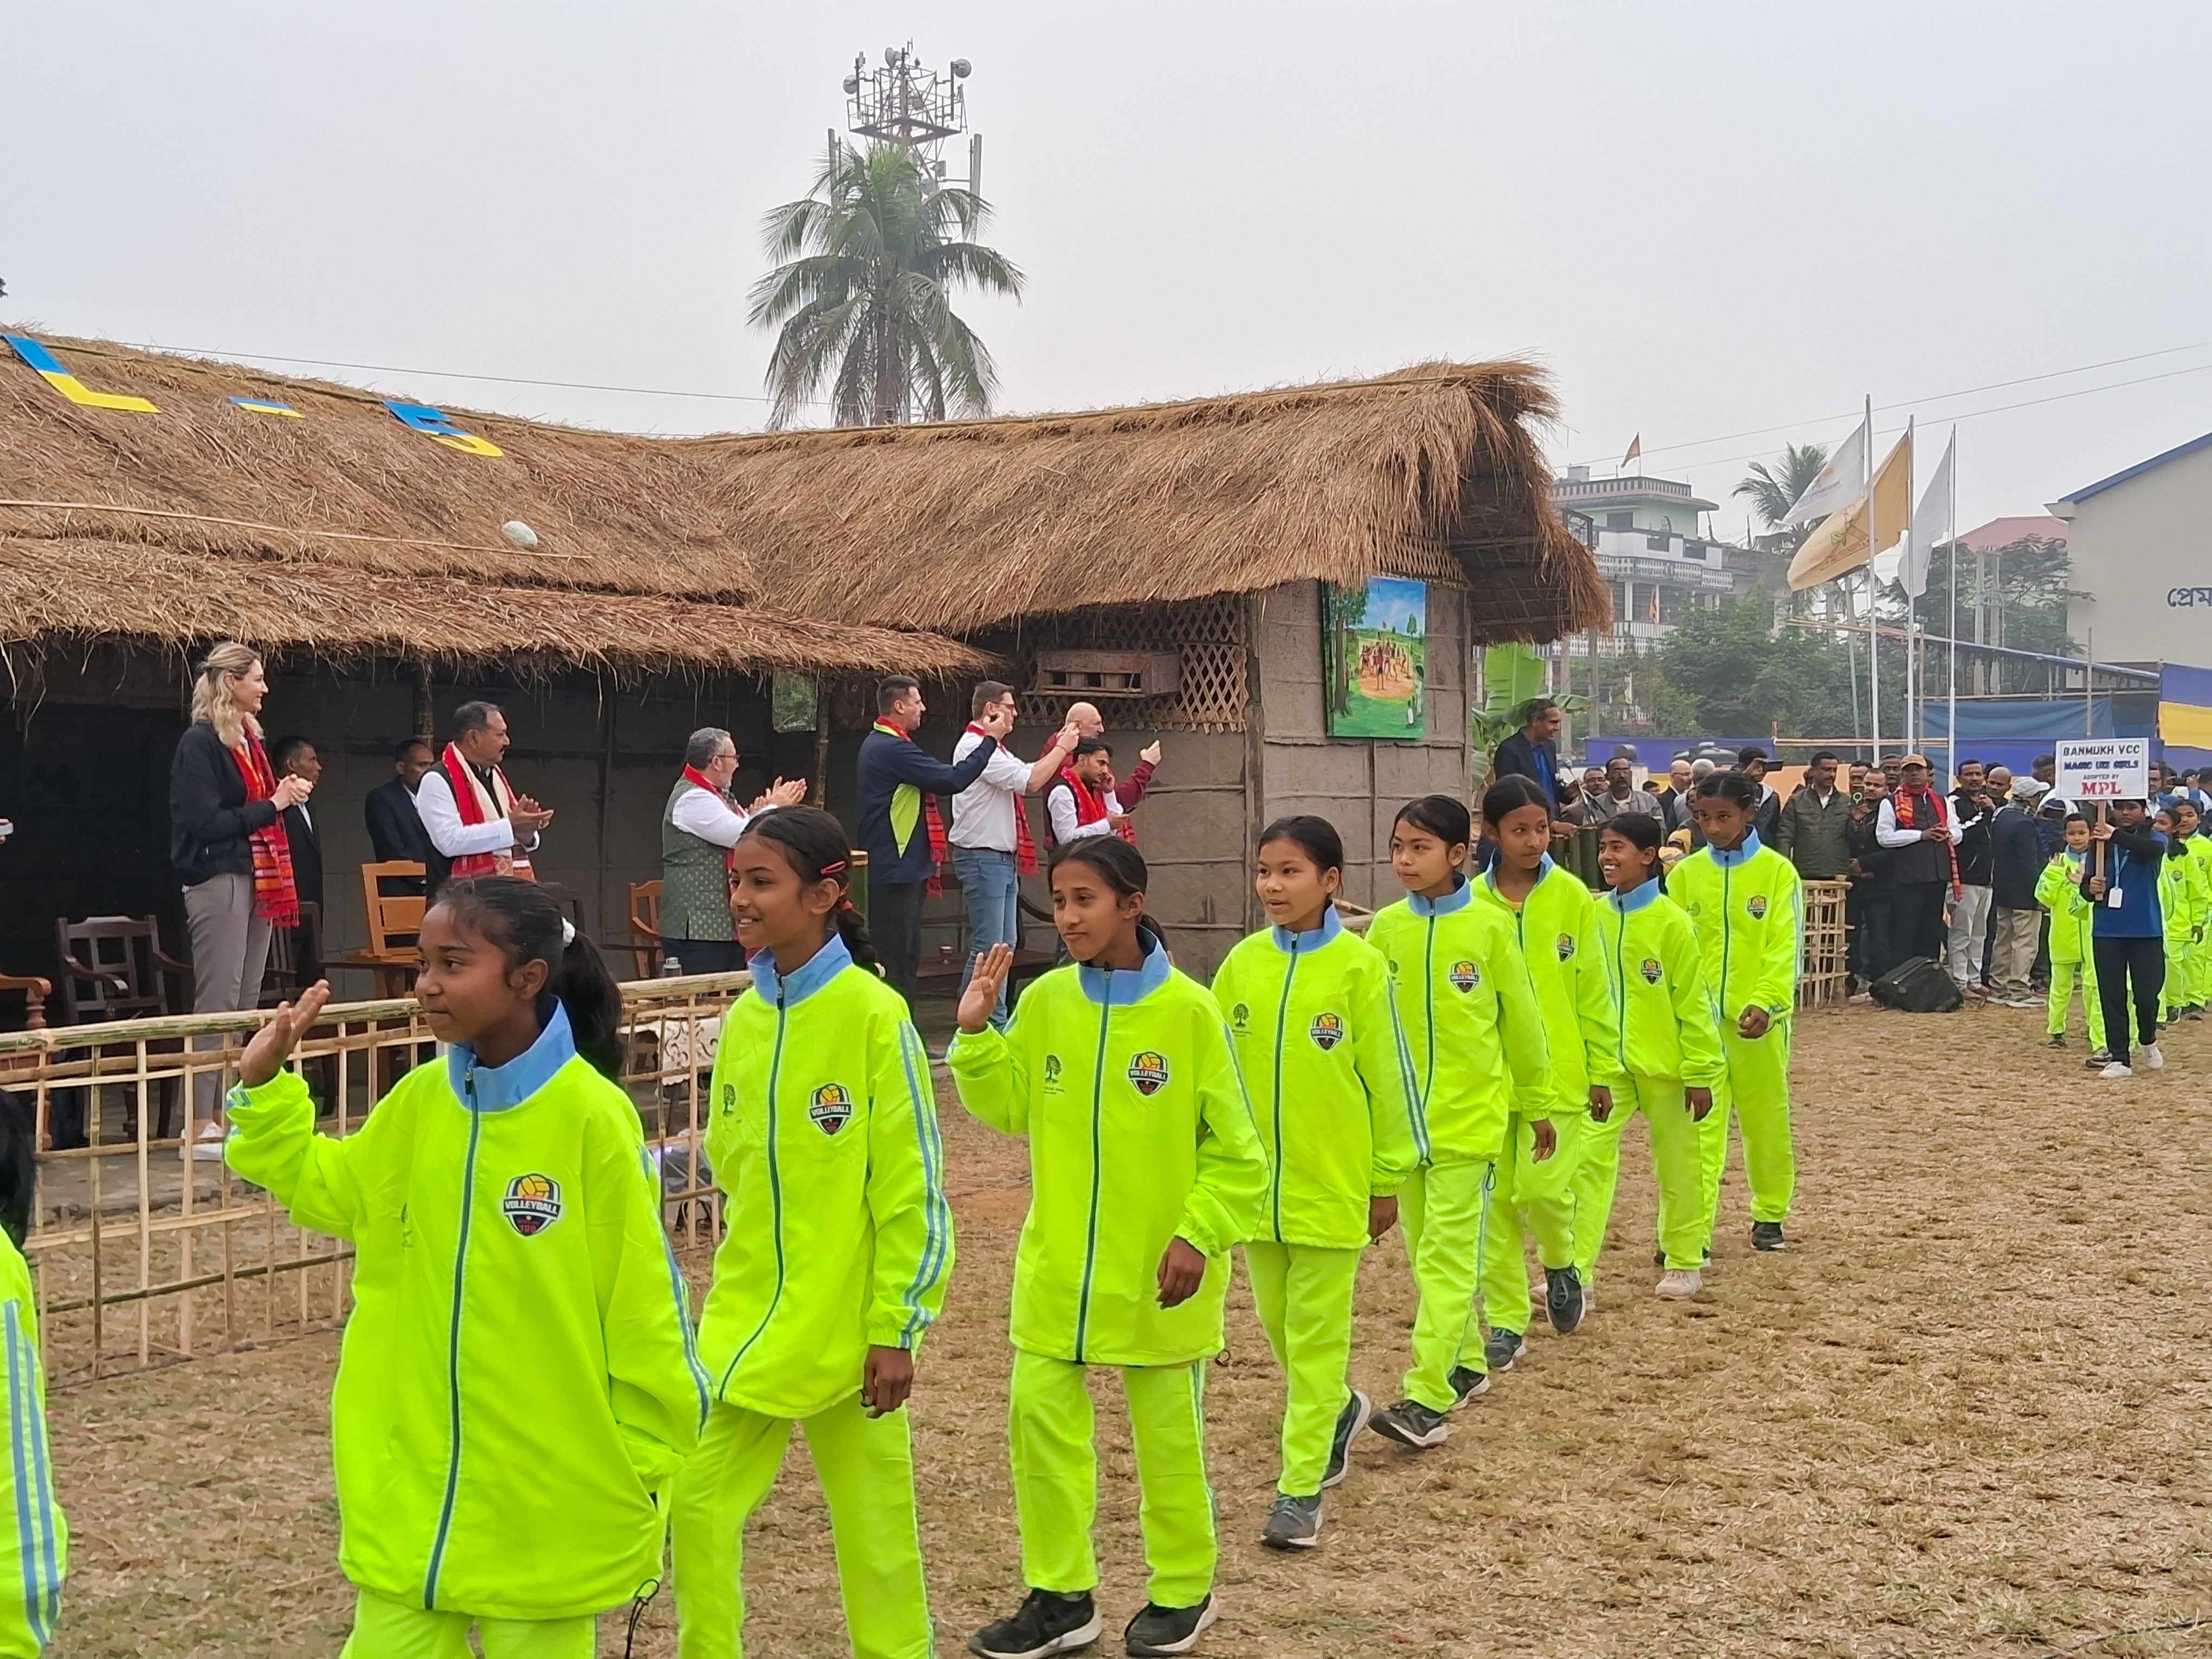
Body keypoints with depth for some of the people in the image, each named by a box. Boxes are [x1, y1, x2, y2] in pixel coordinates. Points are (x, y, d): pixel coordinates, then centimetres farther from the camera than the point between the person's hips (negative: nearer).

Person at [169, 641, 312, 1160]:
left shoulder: (248, 738, 17)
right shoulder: (199, 743, -10)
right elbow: (207, 822, -17)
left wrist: (286, 795, 6)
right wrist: (272, 805, -13)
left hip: (254, 881, 9)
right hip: (217, 880, -9)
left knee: (246, 1004, 10)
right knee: (217, 1005, -9)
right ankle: (200, 1128, -6)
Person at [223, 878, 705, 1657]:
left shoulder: (592, 1117, -16)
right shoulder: (418, 1101, 1)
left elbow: (639, 1298, -11)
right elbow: (325, 1189, 17)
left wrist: (644, 1452, -6)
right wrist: (263, 1087, 5)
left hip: (546, 1487, -5)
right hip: (412, 1473, 5)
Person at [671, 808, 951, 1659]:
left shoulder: (872, 1014, -13)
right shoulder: (742, 1019, 4)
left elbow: (911, 1188, -12)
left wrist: (896, 1329, -11)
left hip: (845, 1322, -5)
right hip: (744, 1316, 5)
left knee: (872, 1519, 7)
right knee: (697, 1500, 4)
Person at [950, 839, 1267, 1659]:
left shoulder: (1188, 1010, -14)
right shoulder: (1044, 1002, -3)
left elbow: (1235, 1150, -8)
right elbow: (1007, 1109, 8)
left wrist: (1198, 1235, -17)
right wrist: (976, 1033, -6)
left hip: (1157, 1269, -4)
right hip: (1058, 1265, 4)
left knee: (1167, 1434, 11)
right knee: (1039, 1419, 4)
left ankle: (1182, 1590, 30)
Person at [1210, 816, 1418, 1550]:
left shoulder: (1359, 966, -9)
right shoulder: (1242, 962, 1)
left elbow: (1387, 1074, -5)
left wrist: (1390, 1177, -2)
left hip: (1332, 1181, -4)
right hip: (1256, 1180, 4)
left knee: (1317, 1334, 2)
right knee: (1277, 1322, 16)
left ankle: (1301, 1488, 9)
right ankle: (1339, 1410, 42)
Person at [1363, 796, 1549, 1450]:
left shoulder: (1490, 927, -8)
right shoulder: (1386, 928, 1)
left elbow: (1522, 1021, 0)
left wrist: (1537, 1102, 7)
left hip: (1468, 1116, -4)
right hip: (1402, 1116, 4)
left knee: (1447, 1255, -8)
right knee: (1427, 1252, 14)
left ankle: (1427, 1399, -10)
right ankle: (1465, 1364, 31)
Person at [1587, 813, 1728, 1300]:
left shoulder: (1671, 921, -11)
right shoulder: (1592, 917, 0)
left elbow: (1693, 1003, -8)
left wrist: (1700, 1072, -8)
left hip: (1664, 1065, -3)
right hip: (1605, 1065, 3)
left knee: (1677, 1162, 11)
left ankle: (1685, 1264, 27)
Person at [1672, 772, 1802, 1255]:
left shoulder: (1777, 872, -4)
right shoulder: (1686, 874, 4)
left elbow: (1786, 947, -9)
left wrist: (1765, 1002, -22)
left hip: (1759, 1016, -1)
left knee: (1766, 1118, 11)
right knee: (1700, 1122, -3)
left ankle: (1770, 1215, 28)